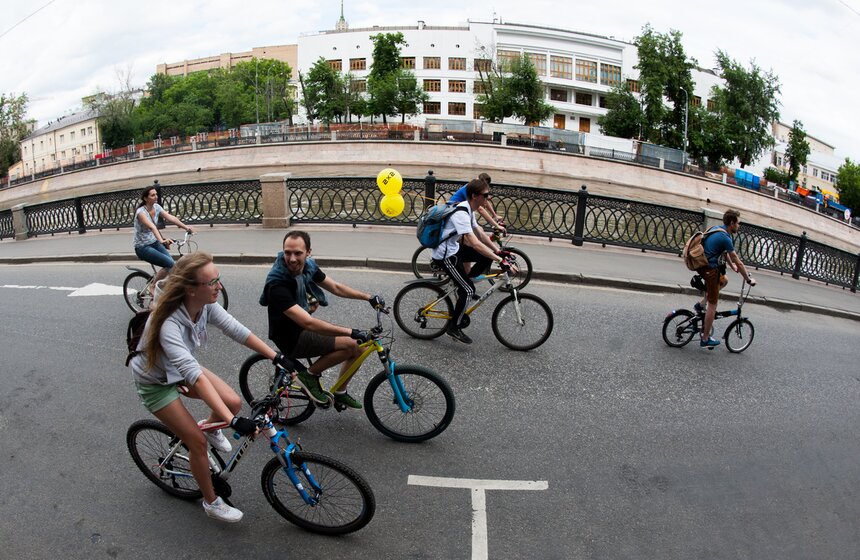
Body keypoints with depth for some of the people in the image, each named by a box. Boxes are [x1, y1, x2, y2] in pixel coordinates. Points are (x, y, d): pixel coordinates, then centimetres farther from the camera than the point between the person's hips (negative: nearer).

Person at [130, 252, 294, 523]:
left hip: (180, 369, 6)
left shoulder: (205, 305, -21)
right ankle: (211, 502, 15)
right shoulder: (170, 325, -41)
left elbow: (236, 330, -15)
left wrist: (277, 357, -18)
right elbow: (196, 378, -47)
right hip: (155, 382, -6)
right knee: (198, 441, -7)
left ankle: (210, 427, 24)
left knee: (234, 402, -10)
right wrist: (233, 421, -51)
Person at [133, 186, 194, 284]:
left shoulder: (156, 207, 1)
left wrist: (185, 227, -24)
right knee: (170, 264, -22)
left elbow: (170, 217, -11)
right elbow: (152, 227, -38)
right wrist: (162, 240, -53)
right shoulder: (141, 212, -21)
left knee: (173, 264, -13)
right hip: (143, 247, -7)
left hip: (154, 243, 7)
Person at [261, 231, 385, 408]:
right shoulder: (277, 285, -30)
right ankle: (309, 375, -4)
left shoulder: (308, 266, -6)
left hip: (303, 328, 8)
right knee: (349, 344, -23)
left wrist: (369, 297, -1)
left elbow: (336, 287, 8)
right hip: (291, 339, -8)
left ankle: (340, 393, 20)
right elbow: (308, 323, -37)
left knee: (358, 347, 3)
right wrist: (351, 332, -40)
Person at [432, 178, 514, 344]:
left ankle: (463, 283, 18)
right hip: (445, 256, -9)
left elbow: (481, 234, 12)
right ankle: (454, 328, 5)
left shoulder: (468, 210, 5)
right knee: (468, 290, -8)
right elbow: (476, 244, -35)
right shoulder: (461, 214, -27)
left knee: (487, 258, 5)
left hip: (453, 248, 9)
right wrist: (501, 260, -35)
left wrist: (499, 251, 5)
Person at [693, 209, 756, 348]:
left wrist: (733, 266, 31)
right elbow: (738, 262, -13)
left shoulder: (716, 229, 9)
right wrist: (749, 279, -3)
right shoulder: (725, 238, -18)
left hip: (701, 265, 9)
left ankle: (701, 304, 21)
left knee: (724, 280, 31)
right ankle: (705, 339, 7)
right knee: (713, 305, 1)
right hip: (709, 269, -9)